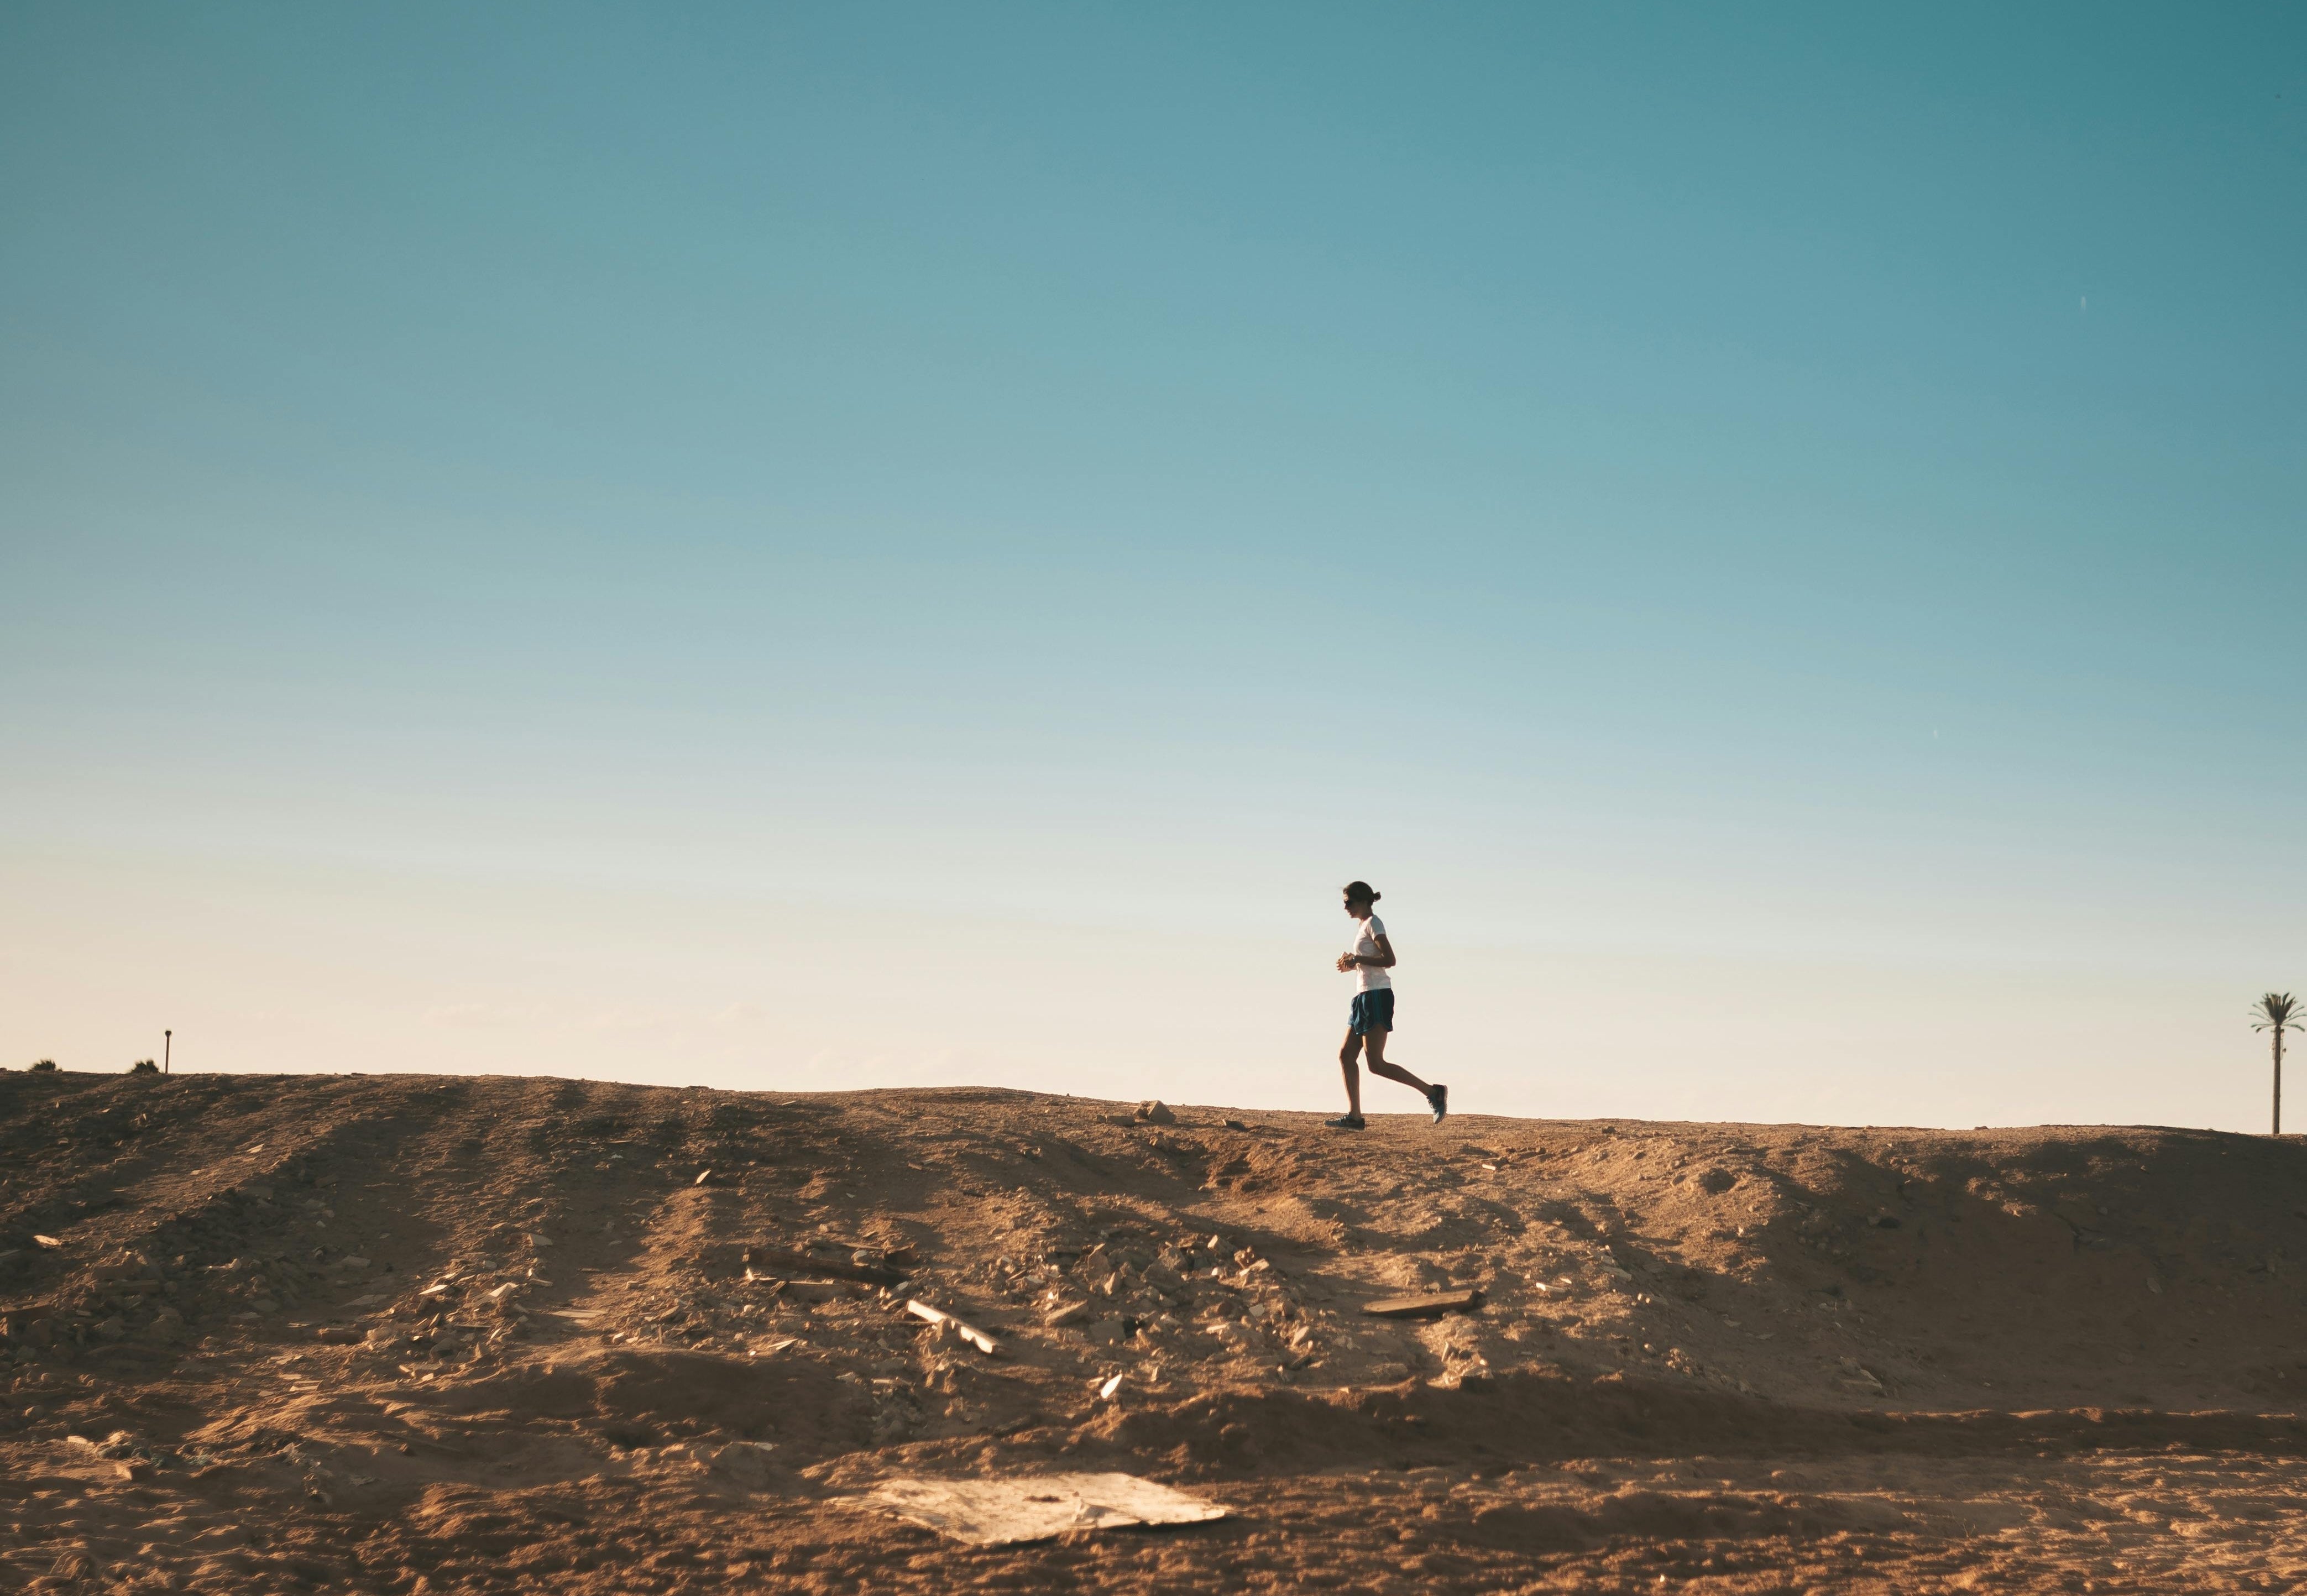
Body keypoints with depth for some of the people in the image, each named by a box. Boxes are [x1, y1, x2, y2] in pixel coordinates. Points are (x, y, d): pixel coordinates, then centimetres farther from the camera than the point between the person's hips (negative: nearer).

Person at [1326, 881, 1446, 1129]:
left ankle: (1433, 1092, -12)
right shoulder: (1362, 926, 21)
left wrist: (1357, 959, -17)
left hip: (1376, 996, -10)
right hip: (1364, 997, 10)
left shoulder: (1373, 923, -8)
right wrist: (1352, 966, 11)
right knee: (1346, 1055, 5)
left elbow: (1389, 960, -19)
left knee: (1376, 1064, -13)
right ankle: (1354, 1116, 4)